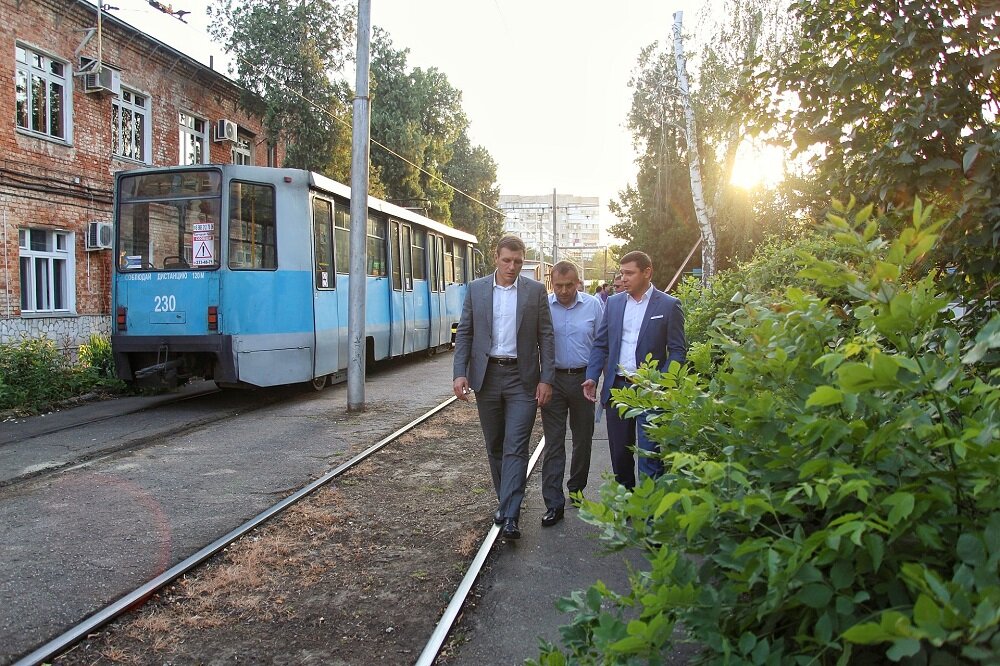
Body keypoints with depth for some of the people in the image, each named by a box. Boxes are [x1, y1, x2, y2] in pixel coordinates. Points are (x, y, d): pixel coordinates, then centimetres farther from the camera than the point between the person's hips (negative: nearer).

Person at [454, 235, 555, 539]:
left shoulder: (536, 290, 0)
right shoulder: (476, 289, 4)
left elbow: (546, 337, 0)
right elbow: (464, 333, 4)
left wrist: (546, 379, -7)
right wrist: (460, 373, -6)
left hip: (522, 378, -2)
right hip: (486, 376, 3)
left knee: (516, 448, -7)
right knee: (495, 447, 12)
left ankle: (509, 516, -6)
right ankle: (506, 501, 29)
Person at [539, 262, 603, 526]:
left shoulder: (593, 305, -1)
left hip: (583, 379, 2)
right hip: (553, 380, -1)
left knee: (583, 439, 14)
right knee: (553, 443, -1)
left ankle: (577, 489, 34)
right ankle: (554, 504, 4)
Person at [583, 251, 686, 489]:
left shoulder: (668, 305, -3)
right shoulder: (614, 302, 9)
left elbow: (678, 351, -4)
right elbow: (600, 344, 10)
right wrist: (592, 377, -3)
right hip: (616, 387, 4)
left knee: (650, 455, -2)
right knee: (619, 452, 13)